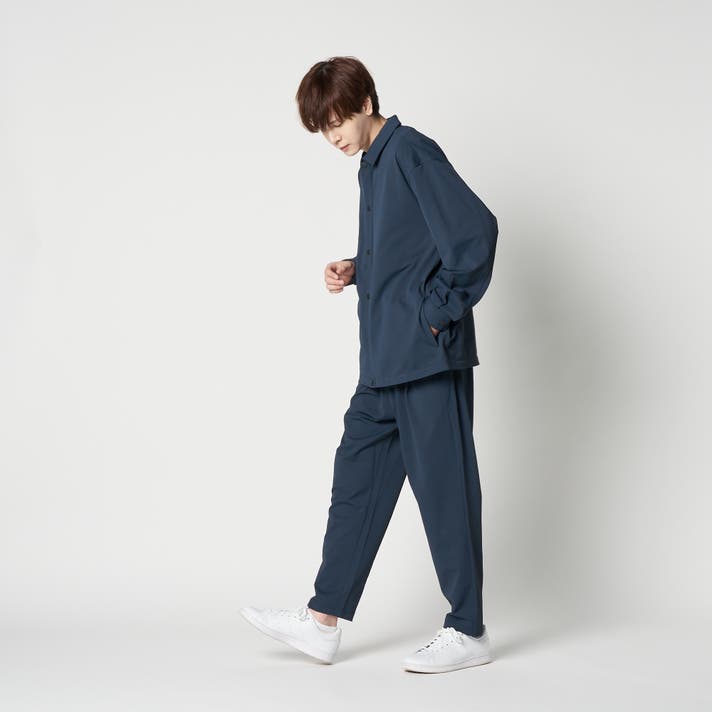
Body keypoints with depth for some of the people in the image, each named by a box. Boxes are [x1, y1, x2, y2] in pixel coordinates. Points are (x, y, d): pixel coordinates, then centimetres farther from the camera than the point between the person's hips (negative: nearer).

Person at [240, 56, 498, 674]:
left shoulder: (410, 151, -12)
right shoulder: (373, 164, 17)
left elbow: (476, 229, -21)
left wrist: (440, 312, -17)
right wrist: (355, 270, 9)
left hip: (428, 358, -10)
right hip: (385, 363, 10)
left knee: (444, 486, -2)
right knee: (357, 478, 11)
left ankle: (468, 632, 9)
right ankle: (323, 622, 18)